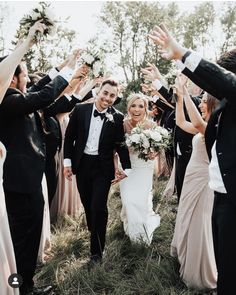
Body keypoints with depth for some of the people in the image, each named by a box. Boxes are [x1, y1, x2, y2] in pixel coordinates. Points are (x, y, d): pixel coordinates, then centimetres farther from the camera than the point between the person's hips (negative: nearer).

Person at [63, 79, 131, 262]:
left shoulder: (117, 118, -7)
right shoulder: (80, 110, -3)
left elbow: (121, 144, -1)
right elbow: (69, 136, 2)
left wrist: (126, 167, -4)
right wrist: (67, 161, 0)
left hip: (103, 167, -2)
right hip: (81, 164, 3)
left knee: (98, 207, -6)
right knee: (87, 204, 15)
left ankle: (97, 249, 11)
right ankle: (94, 233, 40)